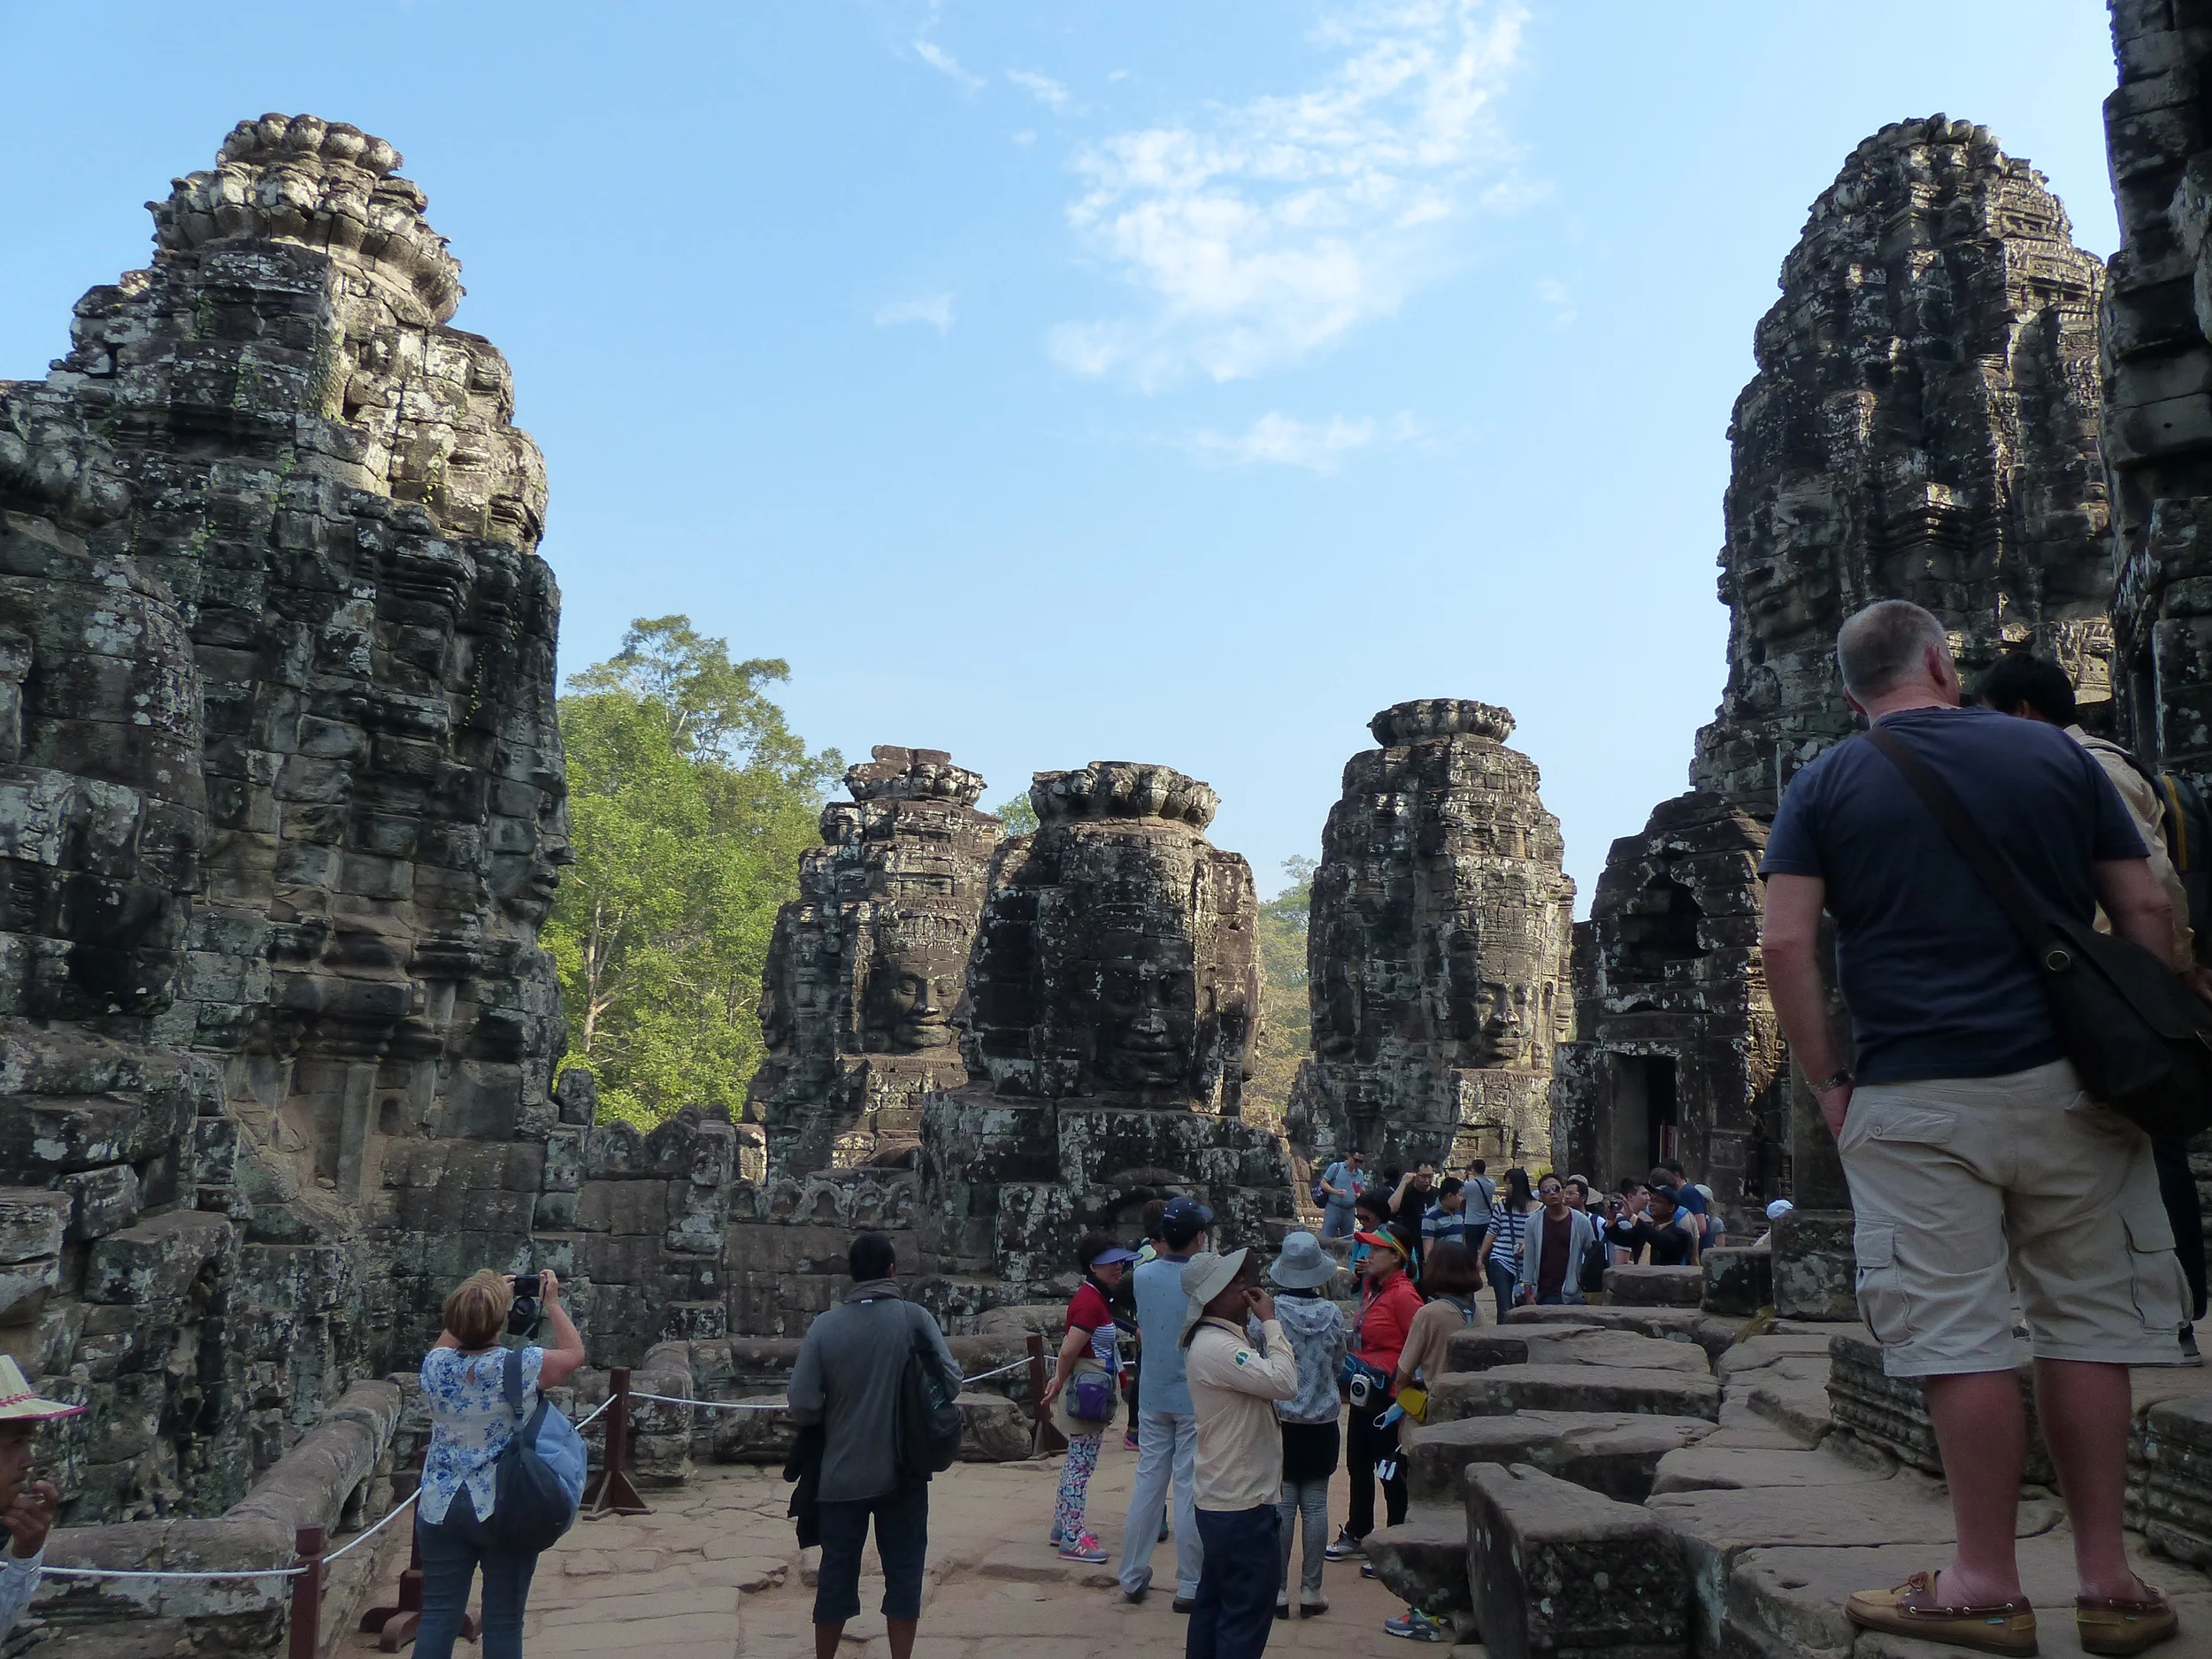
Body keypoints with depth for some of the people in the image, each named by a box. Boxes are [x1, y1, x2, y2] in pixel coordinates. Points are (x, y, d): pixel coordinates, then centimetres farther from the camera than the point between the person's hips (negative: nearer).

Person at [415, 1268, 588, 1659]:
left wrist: (478, 1301, 20)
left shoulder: (435, 1364, -5)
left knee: (438, 1614, 7)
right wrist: (551, 1302, 10)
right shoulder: (521, 1367, -17)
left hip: (441, 1508, 4)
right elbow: (574, 1353, 2)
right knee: (503, 1621, 5)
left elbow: (449, 1339, 21)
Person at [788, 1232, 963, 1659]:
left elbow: (802, 1408, -10)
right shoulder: (914, 1317, -9)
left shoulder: (824, 1327, -7)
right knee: (903, 1571, 10)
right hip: (902, 1473, -1)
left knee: (837, 1574, 14)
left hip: (842, 1475, 1)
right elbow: (951, 1381, -10)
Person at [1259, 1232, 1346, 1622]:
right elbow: (1338, 1364, 6)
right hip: (1323, 1420, 2)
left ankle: (1278, 1590, 9)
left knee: (1282, 1504, 4)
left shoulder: (1270, 1311, -14)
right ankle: (1311, 1591, 14)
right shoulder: (1332, 1313, -6)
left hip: (1281, 1418, -2)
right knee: (1316, 1505, 8)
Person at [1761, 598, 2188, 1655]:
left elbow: (1786, 946, -7)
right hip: (2067, 1086, 2)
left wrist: (1826, 1081, 0)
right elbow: (2147, 914, 5)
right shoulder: (2056, 754, 8)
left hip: (1914, 1097, -2)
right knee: (2086, 1322, 11)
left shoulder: (1823, 788, 3)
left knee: (1958, 1334, 1)